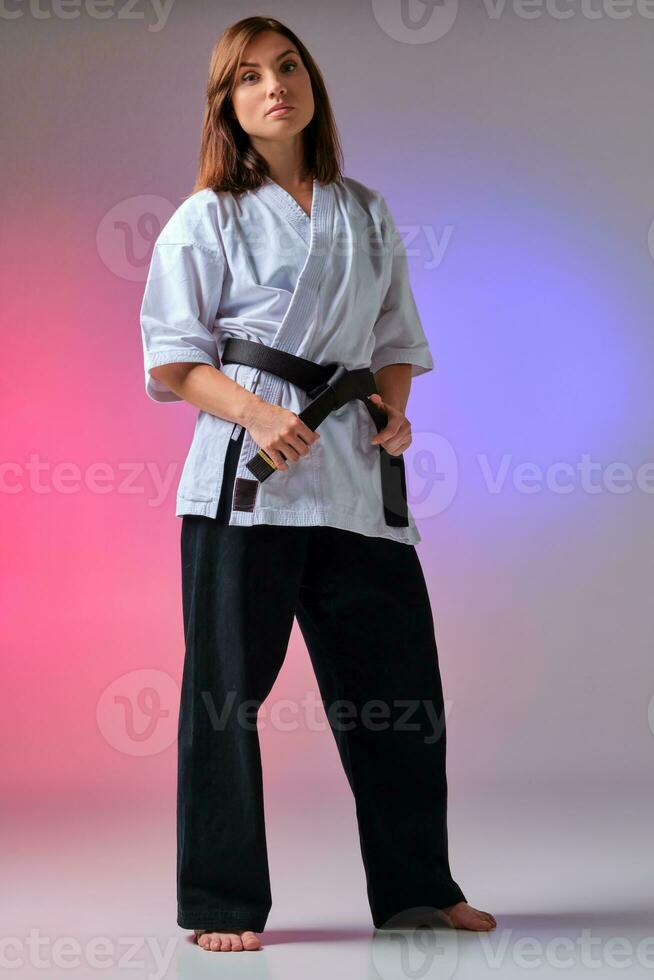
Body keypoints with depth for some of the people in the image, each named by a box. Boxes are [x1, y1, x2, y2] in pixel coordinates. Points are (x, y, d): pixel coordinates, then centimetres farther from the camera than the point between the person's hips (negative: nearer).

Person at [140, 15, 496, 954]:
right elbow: (171, 363, -1)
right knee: (228, 686, -3)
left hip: (358, 476, 4)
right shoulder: (207, 219, 2)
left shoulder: (367, 213, 15)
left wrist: (394, 409, 1)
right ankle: (221, 902, 10)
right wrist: (255, 412, -17)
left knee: (398, 681, 8)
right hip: (246, 477, -4)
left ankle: (418, 885, 24)